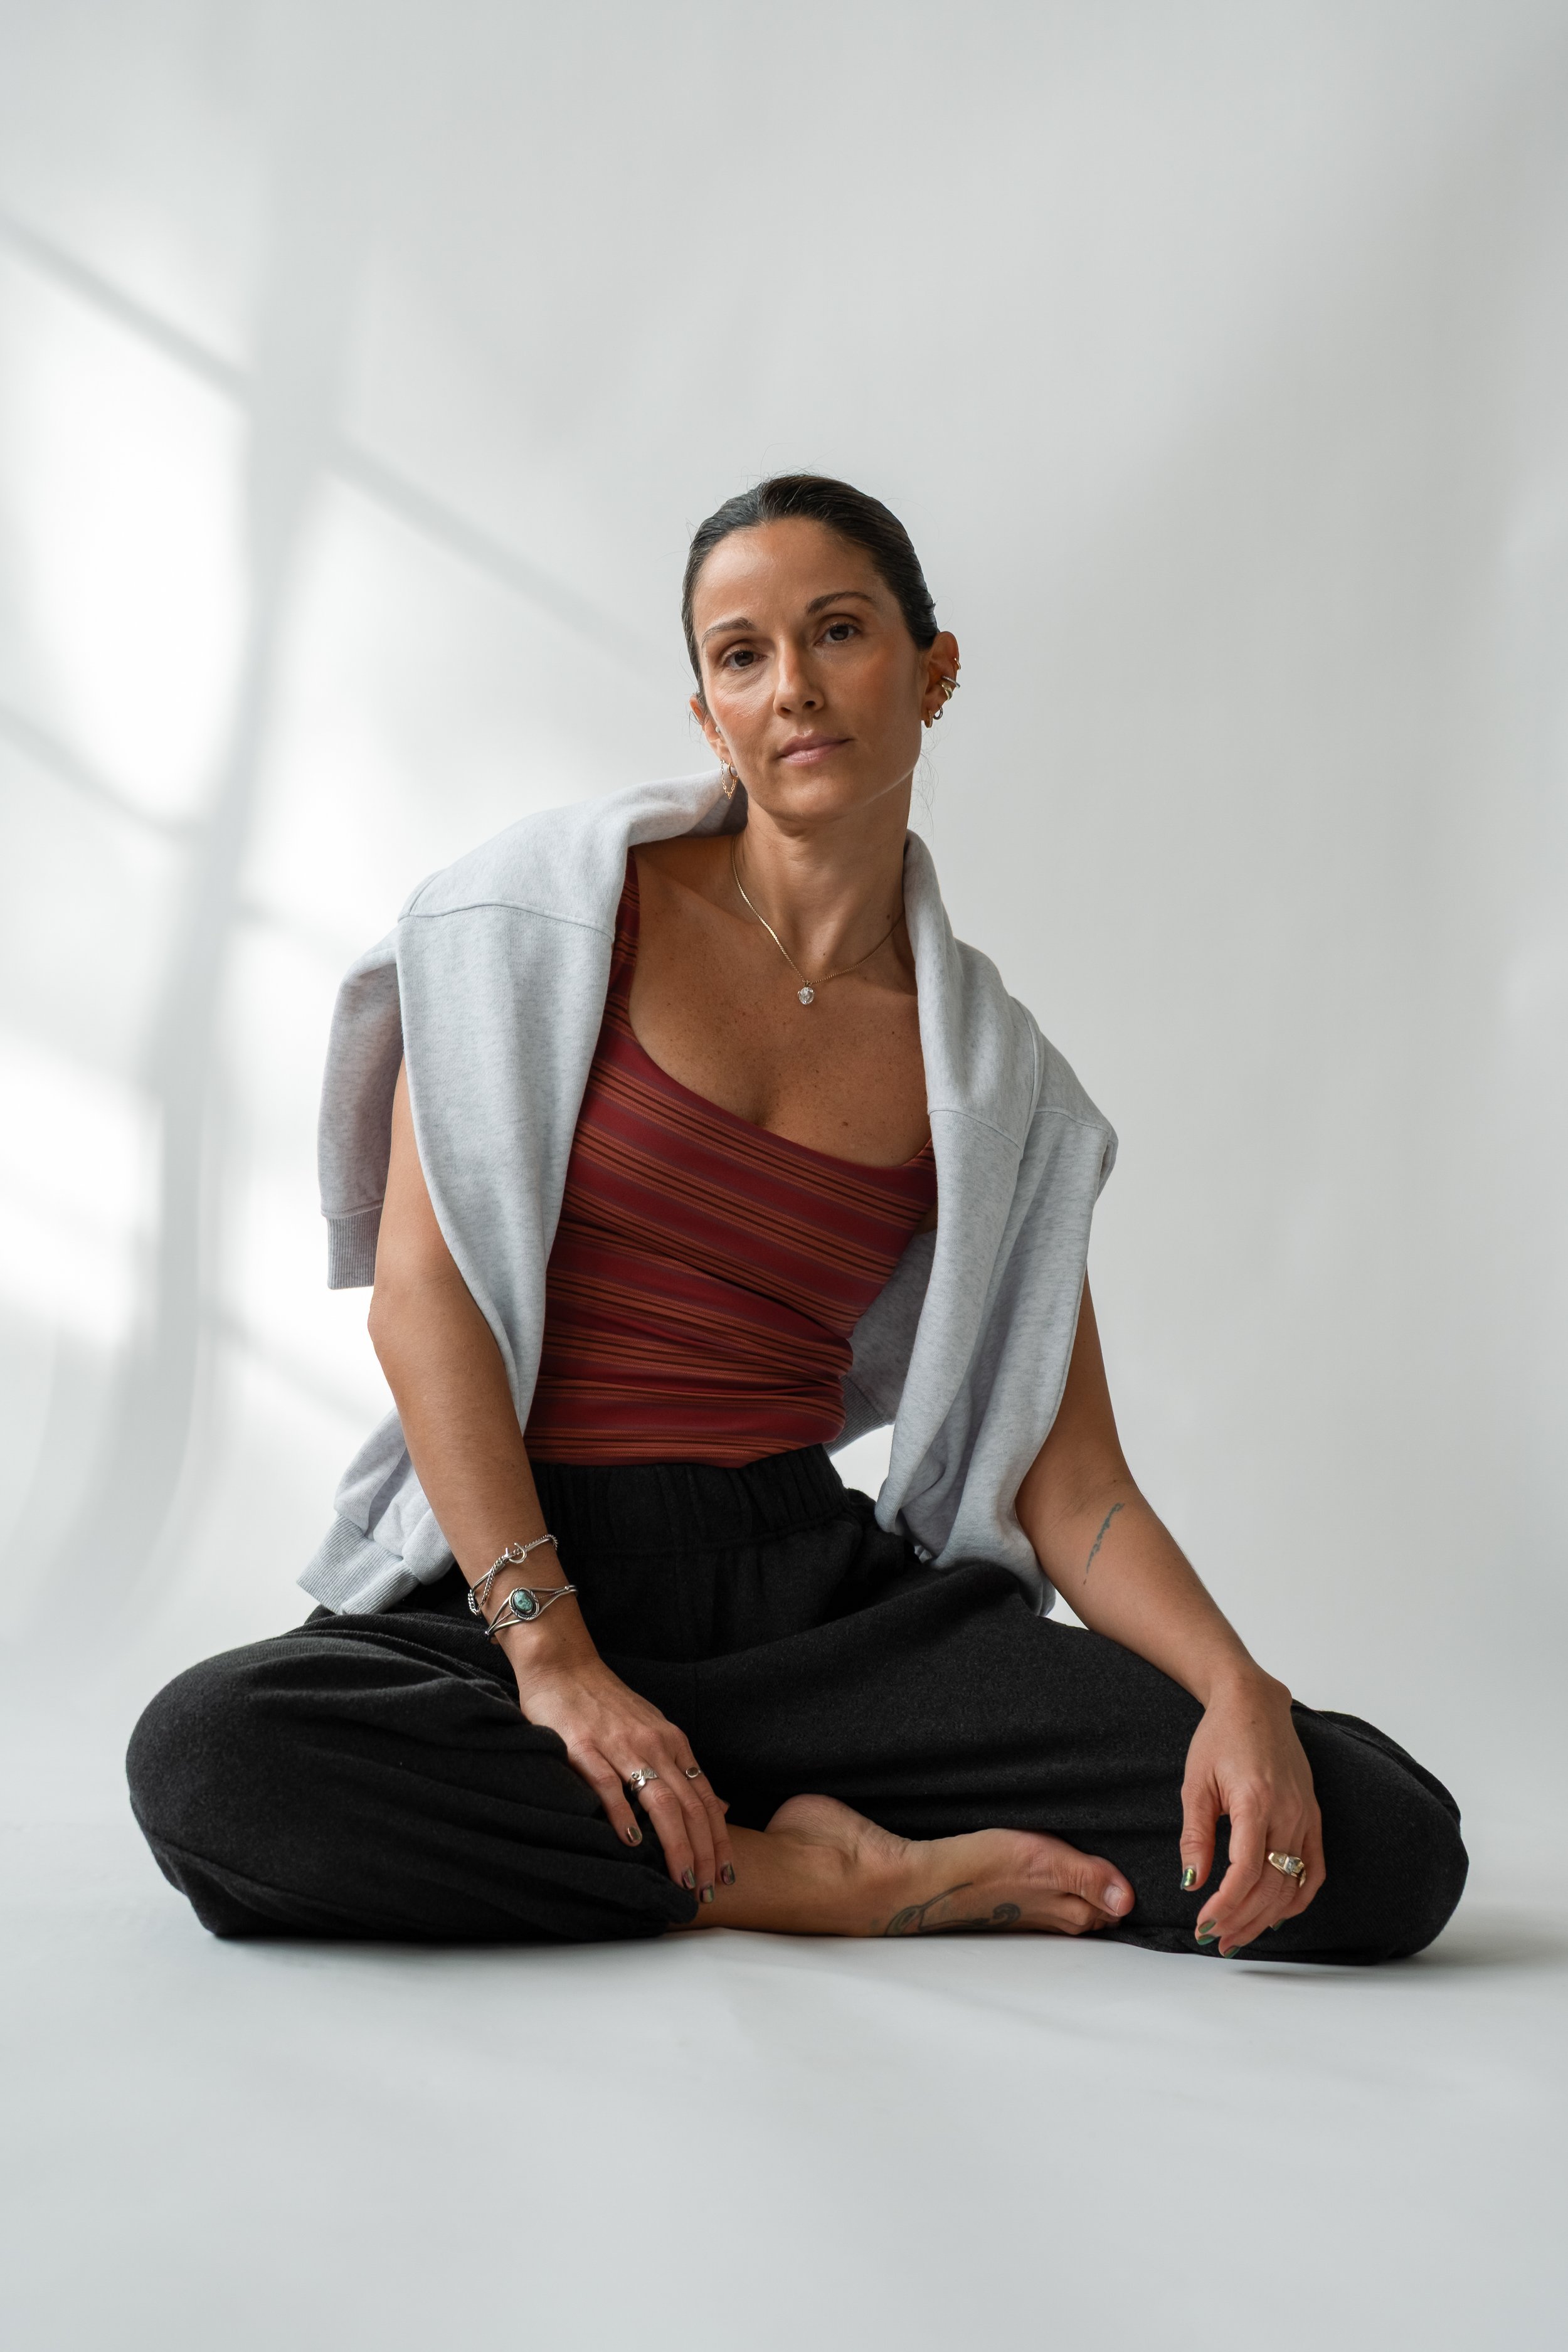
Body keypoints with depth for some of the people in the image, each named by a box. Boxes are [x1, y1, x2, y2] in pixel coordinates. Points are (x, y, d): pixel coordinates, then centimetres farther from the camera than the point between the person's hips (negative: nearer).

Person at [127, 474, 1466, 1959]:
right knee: (208, 1759, -36)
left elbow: (1073, 1487, 4)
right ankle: (797, 1878, -15)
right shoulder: (563, 900, 0)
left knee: (1390, 1848, -17)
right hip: (515, 1570, -1)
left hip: (817, 1580, 2)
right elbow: (422, 1284, -8)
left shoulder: (990, 1071, 8)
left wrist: (1237, 1689, -16)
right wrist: (549, 1648, -19)